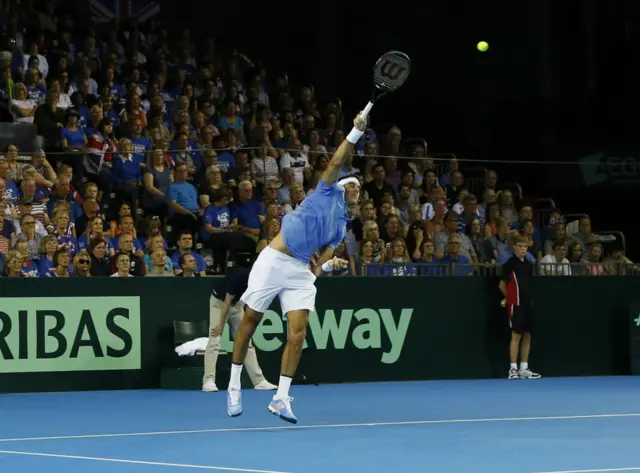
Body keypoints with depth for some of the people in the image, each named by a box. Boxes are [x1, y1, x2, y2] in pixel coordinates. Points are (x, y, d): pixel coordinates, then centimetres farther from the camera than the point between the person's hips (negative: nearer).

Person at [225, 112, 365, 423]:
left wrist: (330, 264, -10)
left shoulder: (341, 227, 20)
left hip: (301, 271, 5)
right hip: (274, 260, -5)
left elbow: (322, 258, 12)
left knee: (298, 331, -10)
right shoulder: (328, 192, 6)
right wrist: (356, 132, -11)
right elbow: (337, 161, -8)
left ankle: (281, 398, -7)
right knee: (250, 322, 1)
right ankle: (234, 387, 15)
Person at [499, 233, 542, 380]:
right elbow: (502, 285, -3)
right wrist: (512, 297, 4)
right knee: (516, 335, -7)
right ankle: (513, 369, -4)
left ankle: (524, 369, 11)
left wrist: (528, 296, 10)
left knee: (527, 335, 7)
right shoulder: (509, 264, -6)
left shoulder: (529, 264, 12)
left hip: (528, 303, 6)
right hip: (516, 304, -6)